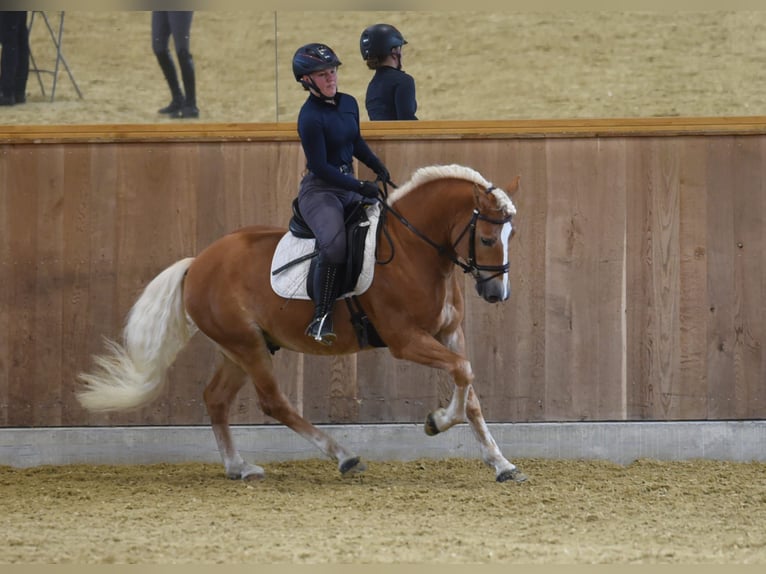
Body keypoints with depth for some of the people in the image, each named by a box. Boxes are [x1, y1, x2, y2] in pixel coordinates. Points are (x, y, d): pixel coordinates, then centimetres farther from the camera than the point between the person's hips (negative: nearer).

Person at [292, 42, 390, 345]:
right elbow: (320, 167, -19)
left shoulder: (348, 103, 6)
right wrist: (360, 187, -20)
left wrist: (378, 167, 10)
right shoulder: (310, 116, -18)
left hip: (348, 186, 9)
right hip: (319, 190, -9)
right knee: (334, 245, -31)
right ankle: (321, 319, -24)